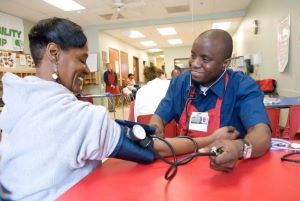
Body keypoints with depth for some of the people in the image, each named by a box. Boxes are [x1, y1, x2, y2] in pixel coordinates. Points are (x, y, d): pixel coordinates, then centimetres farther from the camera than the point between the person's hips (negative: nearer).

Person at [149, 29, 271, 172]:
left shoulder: (244, 87, -13)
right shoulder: (179, 82, 0)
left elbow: (263, 134, -25)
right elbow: (159, 117, 4)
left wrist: (240, 148, -46)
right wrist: (154, 132, -19)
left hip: (227, 170, -1)